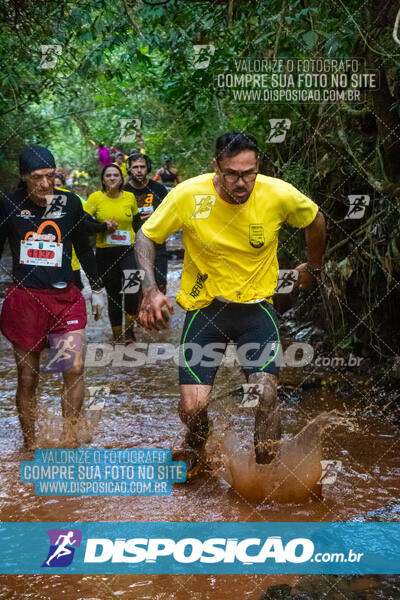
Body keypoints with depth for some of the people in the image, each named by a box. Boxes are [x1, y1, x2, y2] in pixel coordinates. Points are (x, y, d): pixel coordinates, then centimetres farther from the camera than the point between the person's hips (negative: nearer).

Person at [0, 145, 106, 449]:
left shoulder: (69, 202, 3)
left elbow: (83, 247, 15)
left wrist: (97, 289, 18)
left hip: (65, 297, 1)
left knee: (75, 368, -11)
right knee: (27, 378, 6)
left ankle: (70, 441, 1)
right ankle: (29, 446, 20)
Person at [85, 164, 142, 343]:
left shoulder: (129, 197, 5)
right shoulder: (96, 197, -1)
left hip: (128, 251, 0)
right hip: (105, 253, 0)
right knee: (113, 294, 7)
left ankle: (129, 327, -3)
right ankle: (117, 335, 20)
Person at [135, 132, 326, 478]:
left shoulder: (280, 195, -14)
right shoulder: (189, 195, -17)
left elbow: (314, 220, 8)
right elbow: (147, 236, -4)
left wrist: (313, 267, 21)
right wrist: (151, 289, -17)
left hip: (256, 306, 0)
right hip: (204, 307, 0)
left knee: (265, 393, -20)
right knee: (192, 408, -8)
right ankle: (195, 453, 27)